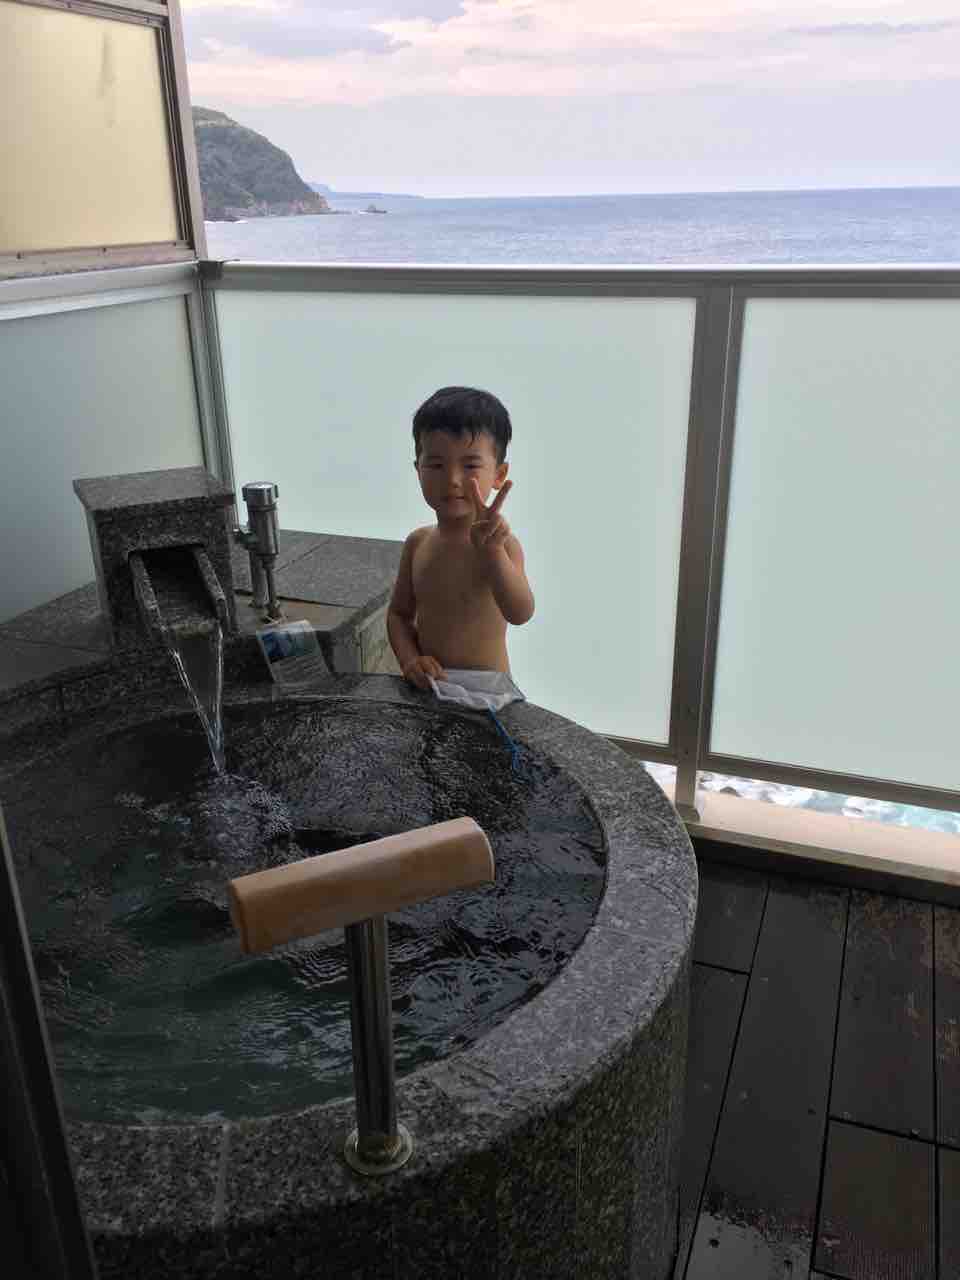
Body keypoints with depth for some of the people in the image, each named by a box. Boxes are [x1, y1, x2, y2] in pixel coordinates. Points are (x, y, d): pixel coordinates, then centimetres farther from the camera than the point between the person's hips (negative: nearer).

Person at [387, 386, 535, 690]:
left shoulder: (499, 544, -12)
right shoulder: (418, 542, 2)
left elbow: (520, 614, -27)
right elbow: (399, 613, 10)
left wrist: (491, 551, -41)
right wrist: (410, 660, -8)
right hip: (427, 688, 3)